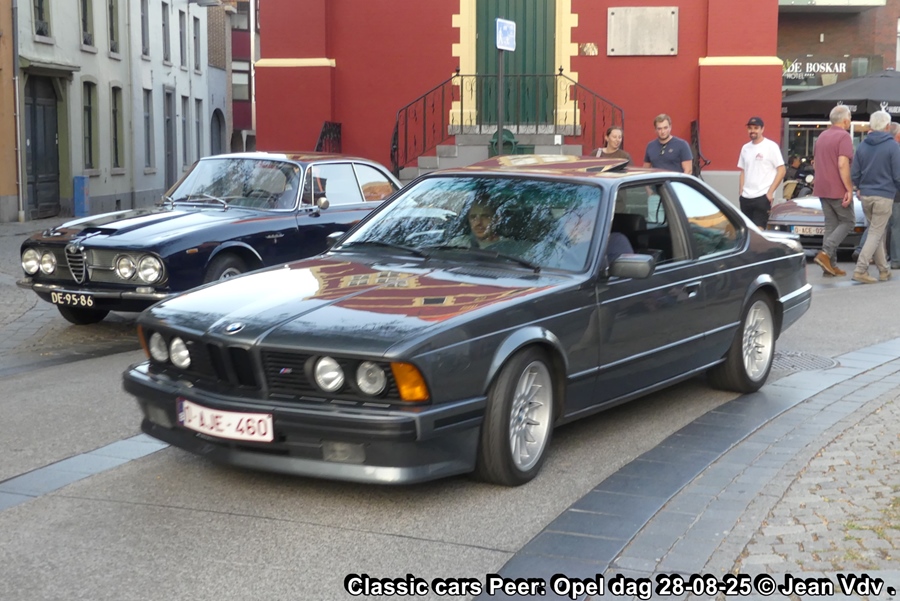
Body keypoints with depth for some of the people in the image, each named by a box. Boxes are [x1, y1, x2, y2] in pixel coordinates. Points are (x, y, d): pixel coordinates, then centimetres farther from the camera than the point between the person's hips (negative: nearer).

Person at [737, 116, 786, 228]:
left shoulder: (771, 146, -5)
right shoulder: (745, 148, 14)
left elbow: (781, 171, -6)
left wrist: (770, 192, -11)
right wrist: (741, 191, 9)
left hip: (762, 197, -6)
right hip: (746, 197, 6)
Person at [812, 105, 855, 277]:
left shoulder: (822, 136, 14)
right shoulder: (844, 136, -13)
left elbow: (815, 162, 21)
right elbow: (842, 164, -22)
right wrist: (849, 189, -20)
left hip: (822, 189, 8)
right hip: (838, 190, -8)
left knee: (831, 225, 11)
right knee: (848, 222, 4)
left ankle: (830, 265, 8)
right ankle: (825, 253, -11)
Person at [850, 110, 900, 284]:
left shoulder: (862, 146, 5)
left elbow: (854, 175, 6)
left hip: (865, 196, 5)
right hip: (884, 196, -5)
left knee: (876, 232, 16)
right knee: (875, 233, -2)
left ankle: (884, 270, 20)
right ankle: (860, 270, -11)